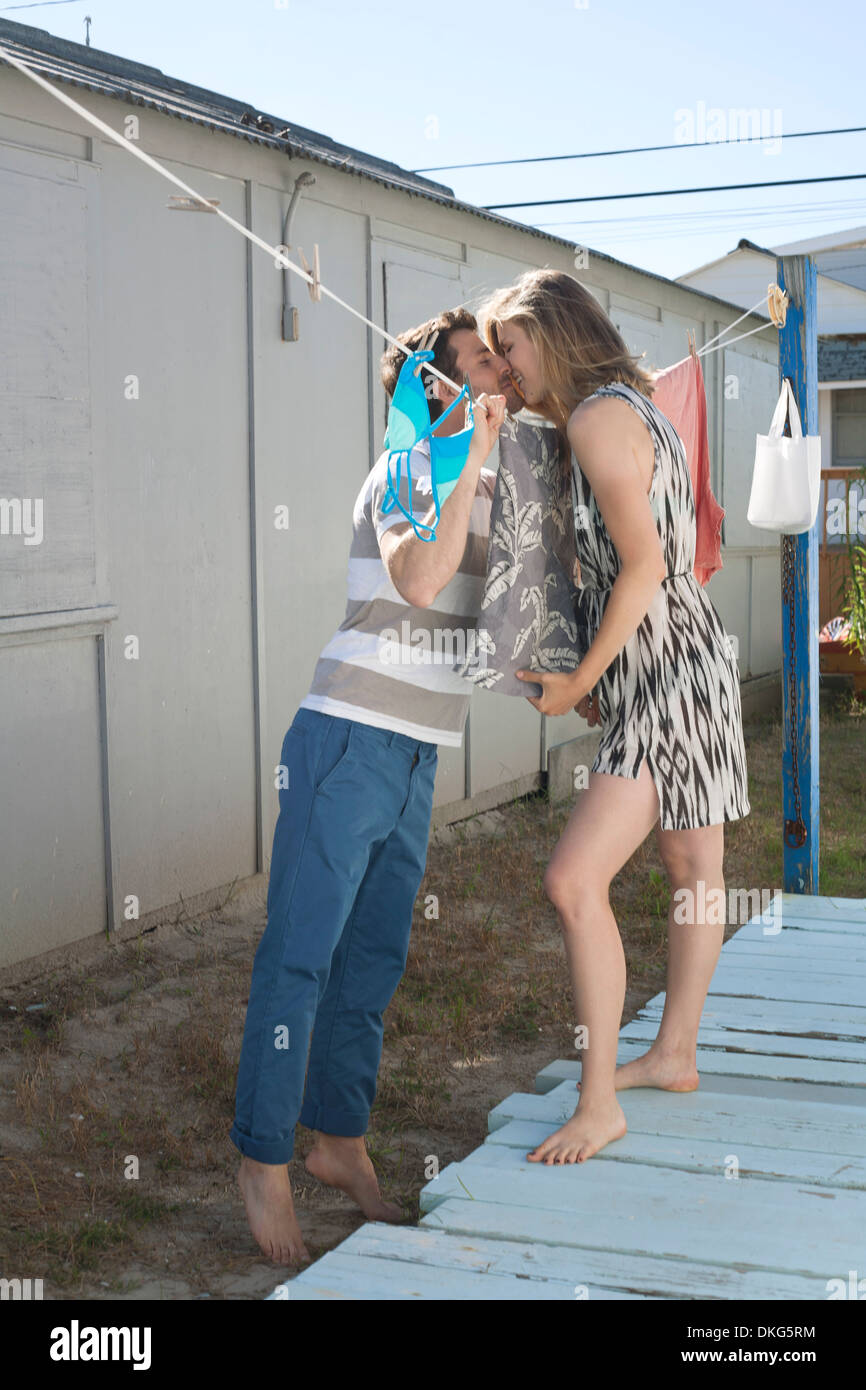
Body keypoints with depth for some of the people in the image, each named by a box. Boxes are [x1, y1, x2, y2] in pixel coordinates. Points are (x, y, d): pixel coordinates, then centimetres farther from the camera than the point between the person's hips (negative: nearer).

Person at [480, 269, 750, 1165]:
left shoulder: (598, 417, -15)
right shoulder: (635, 407, 16)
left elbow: (644, 564, -20)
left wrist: (582, 680, -13)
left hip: (667, 673, -11)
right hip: (684, 665, 11)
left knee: (575, 880, -16)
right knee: (693, 871, 19)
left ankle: (598, 1105, -9)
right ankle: (675, 1055, 31)